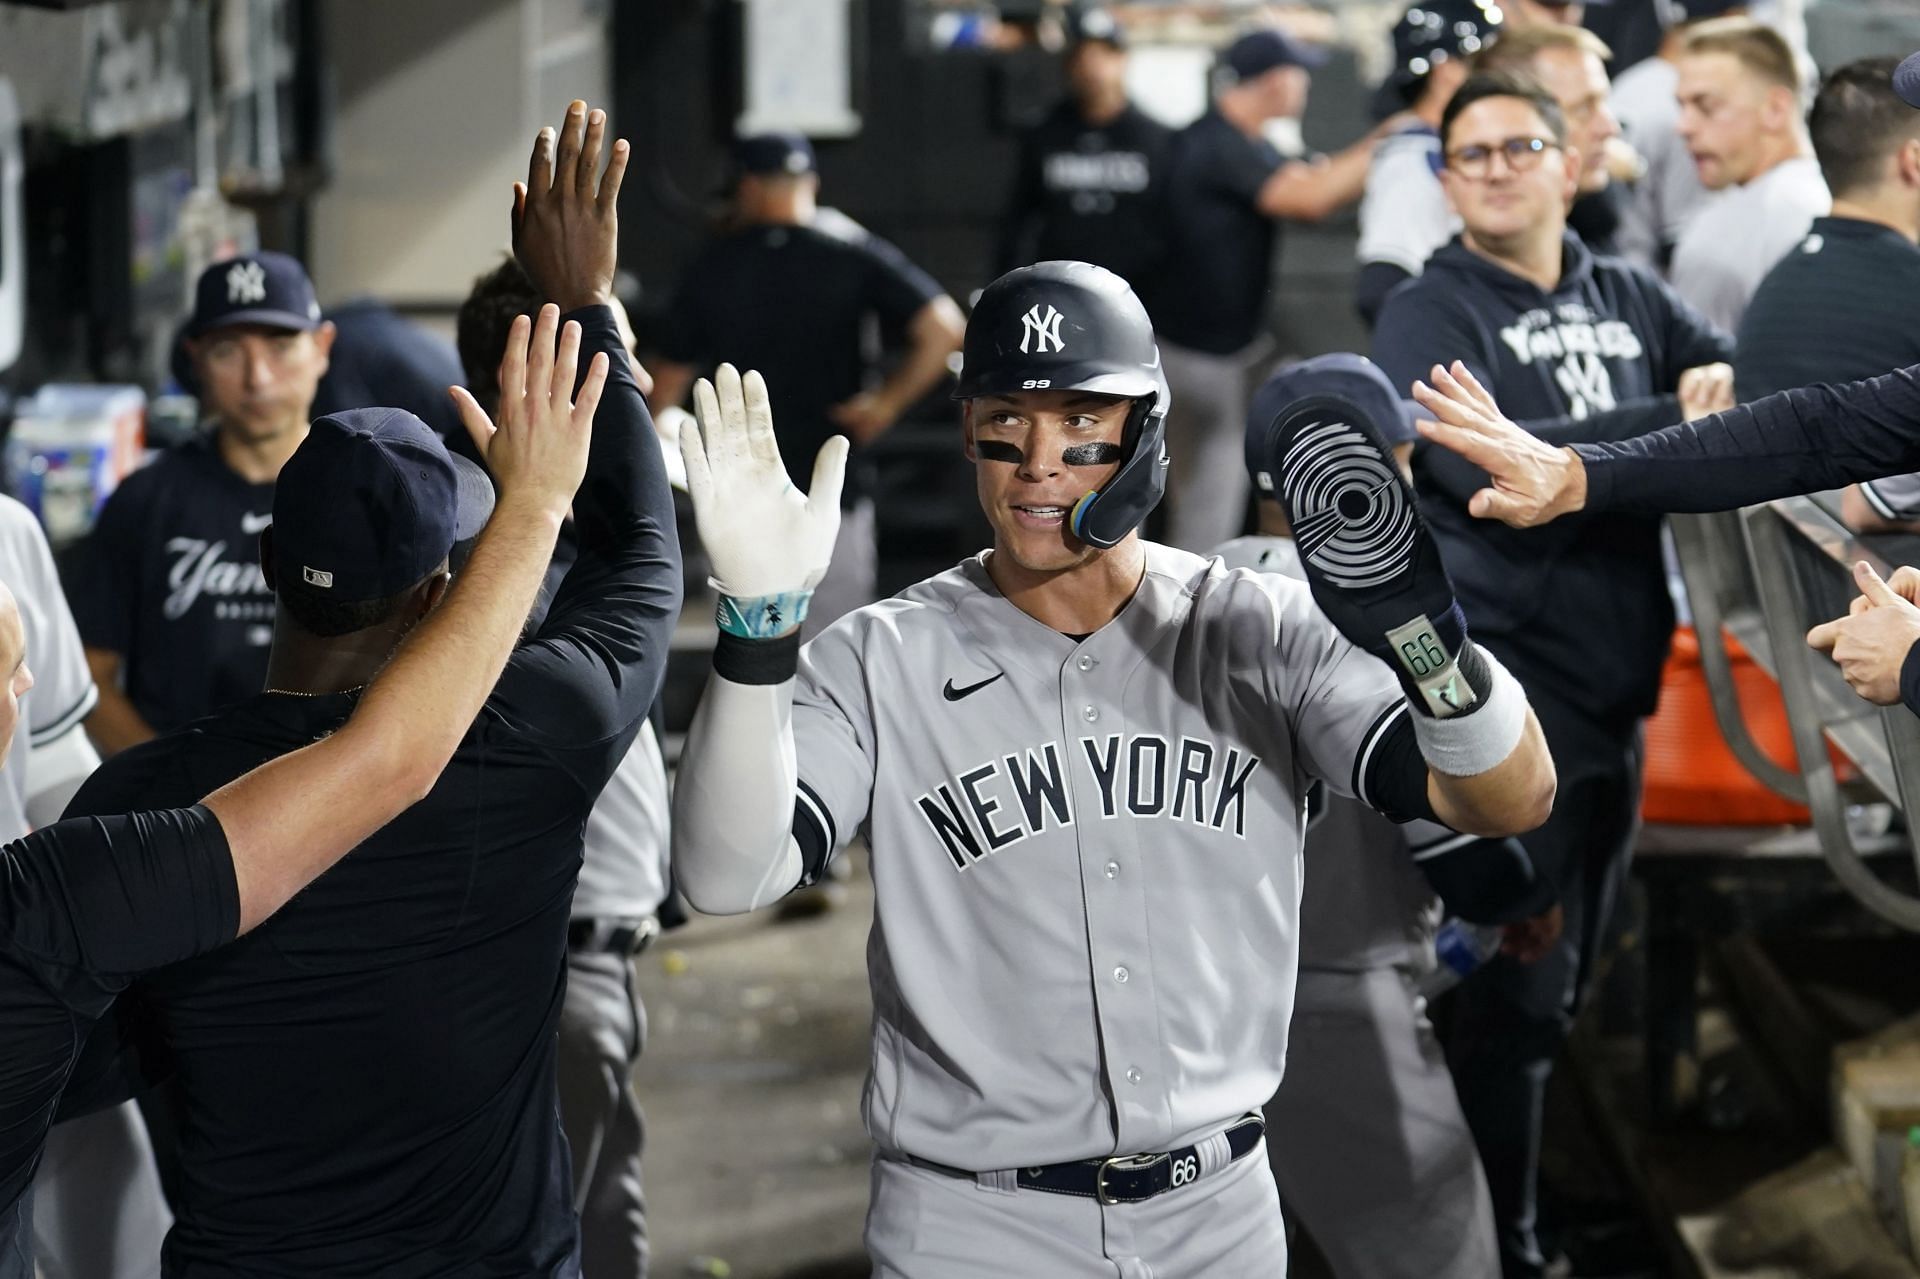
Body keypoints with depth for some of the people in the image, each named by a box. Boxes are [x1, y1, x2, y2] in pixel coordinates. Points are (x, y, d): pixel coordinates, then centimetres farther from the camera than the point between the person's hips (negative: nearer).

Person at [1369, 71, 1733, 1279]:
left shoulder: (1631, 299, 11)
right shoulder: (1429, 319, -6)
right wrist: (1669, 423, -19)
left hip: (1614, 684, 6)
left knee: (1565, 981, 17)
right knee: (1517, 986, -3)